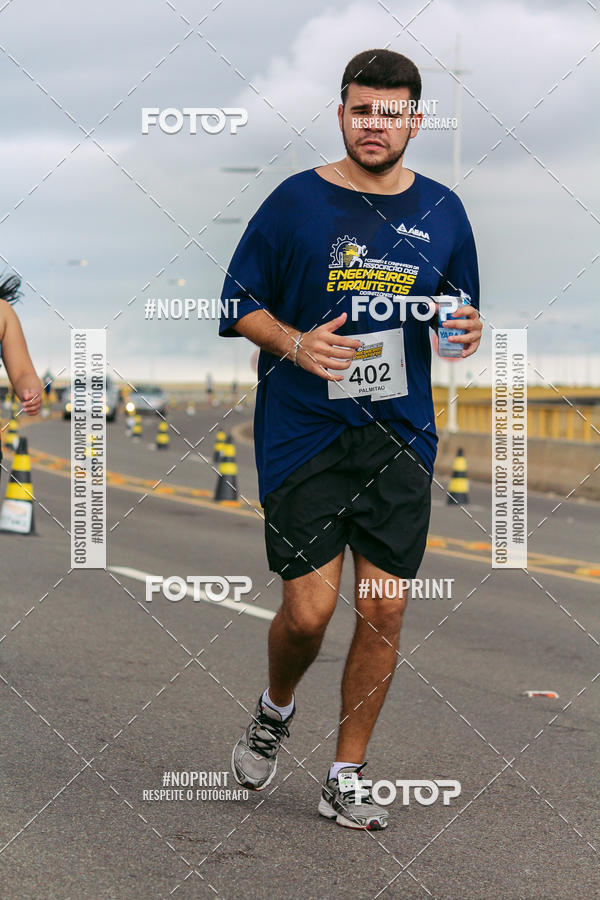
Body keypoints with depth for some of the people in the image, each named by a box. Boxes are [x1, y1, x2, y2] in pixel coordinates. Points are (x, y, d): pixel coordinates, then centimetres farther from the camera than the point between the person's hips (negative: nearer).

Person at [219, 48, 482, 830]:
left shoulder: (441, 211, 7)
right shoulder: (295, 202, -2)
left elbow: (461, 312, 18)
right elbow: (241, 304, 3)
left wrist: (468, 332, -5)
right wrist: (294, 344, -16)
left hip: (400, 436, 3)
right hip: (303, 434, -3)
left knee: (384, 610, 1)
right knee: (309, 609, -7)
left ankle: (346, 777, 15)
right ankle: (275, 708, 28)